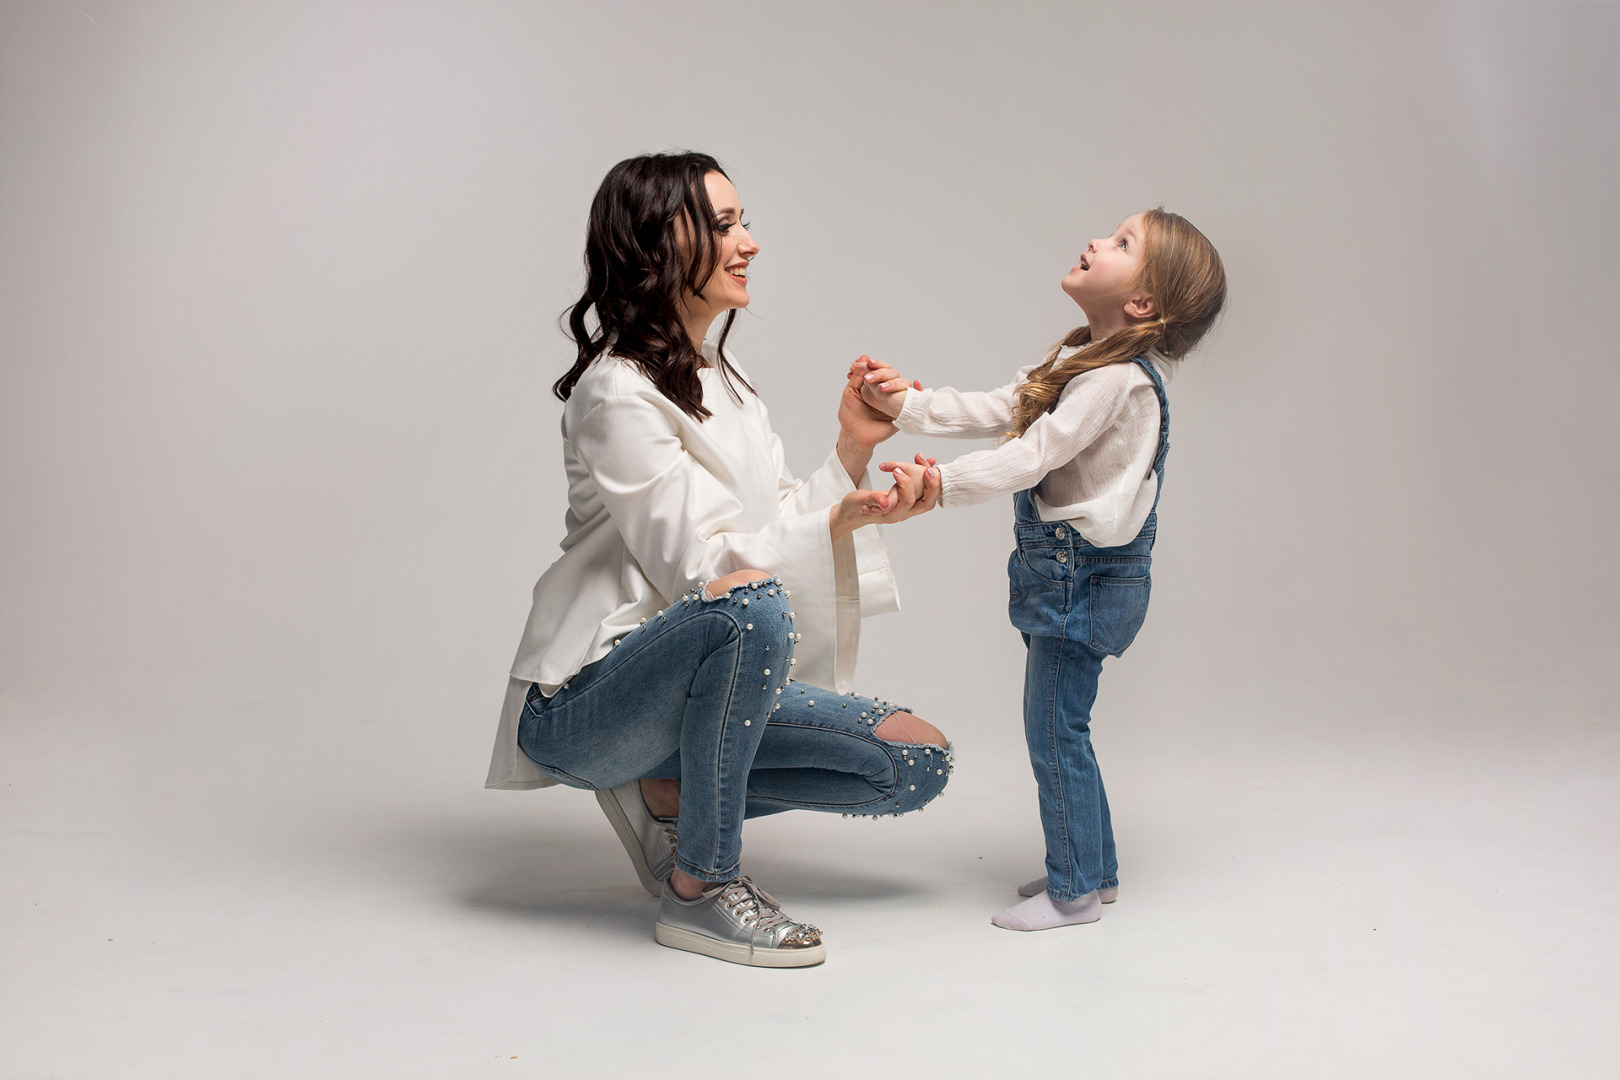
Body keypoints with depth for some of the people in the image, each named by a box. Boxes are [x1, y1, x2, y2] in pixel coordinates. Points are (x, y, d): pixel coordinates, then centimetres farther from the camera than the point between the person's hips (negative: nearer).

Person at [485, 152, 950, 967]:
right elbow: (702, 569, -21)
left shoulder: (720, 380, 13)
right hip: (582, 705, -8)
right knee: (750, 606, -38)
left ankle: (675, 795, 6)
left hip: (702, 682, 8)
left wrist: (853, 447, -6)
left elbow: (788, 528, 8)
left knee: (918, 762, -4)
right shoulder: (620, 391, -15)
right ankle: (699, 888, -19)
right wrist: (843, 517, -28)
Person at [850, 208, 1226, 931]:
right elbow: (992, 411, 10)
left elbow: (1032, 455, -25)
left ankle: (1074, 890, 11)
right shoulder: (1081, 362, 13)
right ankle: (1092, 870, 29)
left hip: (1086, 575, -10)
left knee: (1055, 732, -2)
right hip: (1067, 570, 10)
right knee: (1059, 729, 17)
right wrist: (905, 403, 0)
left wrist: (941, 483, -28)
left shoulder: (1117, 378, -19)